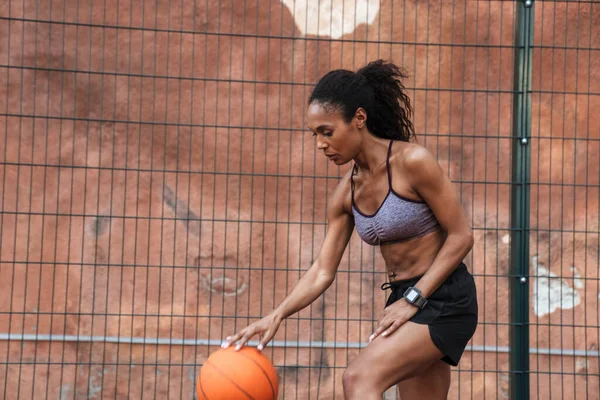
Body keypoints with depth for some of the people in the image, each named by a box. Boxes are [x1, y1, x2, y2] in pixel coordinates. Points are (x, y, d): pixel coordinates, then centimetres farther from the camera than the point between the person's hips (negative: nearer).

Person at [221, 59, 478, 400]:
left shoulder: (413, 161, -16)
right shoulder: (347, 193, 4)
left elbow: (461, 236, -14)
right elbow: (322, 271, 3)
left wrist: (413, 300, -17)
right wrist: (277, 316, -11)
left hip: (445, 299, -8)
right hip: (405, 298, 8)